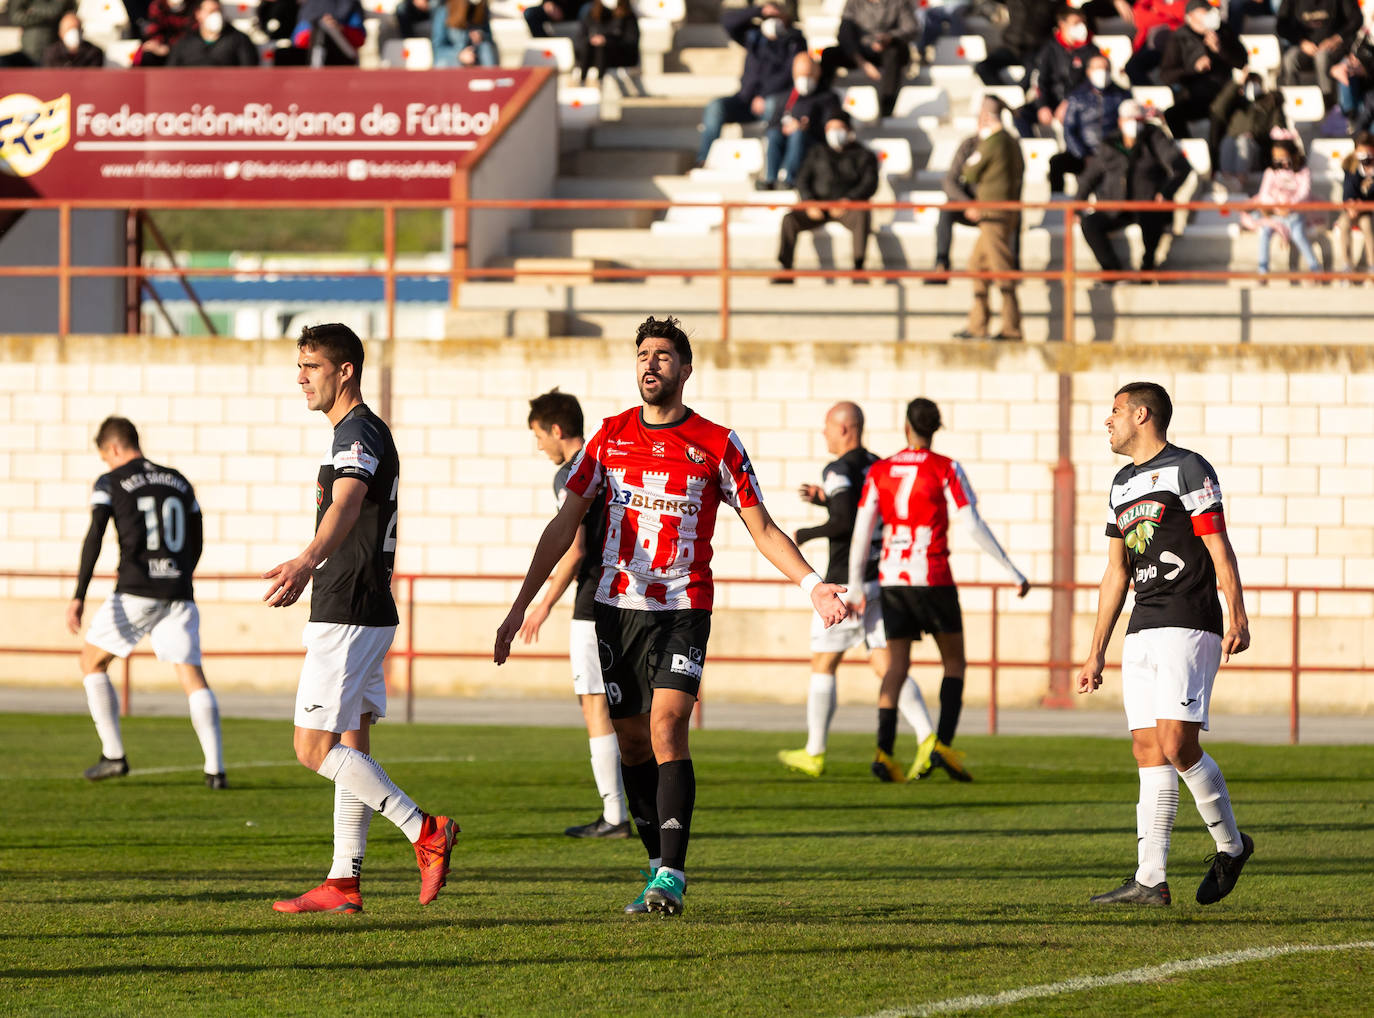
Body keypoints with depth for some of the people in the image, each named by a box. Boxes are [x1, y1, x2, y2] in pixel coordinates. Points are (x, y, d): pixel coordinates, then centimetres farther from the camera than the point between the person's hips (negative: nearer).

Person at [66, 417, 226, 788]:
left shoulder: (111, 482, 3)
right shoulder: (179, 482, 17)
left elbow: (94, 537, -9)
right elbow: (196, 543, 19)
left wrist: (79, 596, -13)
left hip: (134, 591, -4)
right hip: (178, 595, 4)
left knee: (92, 660, 16)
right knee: (192, 677, -1)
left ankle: (113, 755, 10)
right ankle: (215, 768, -15)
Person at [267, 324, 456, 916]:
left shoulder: (359, 435, -16)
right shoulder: (358, 432, 17)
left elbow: (346, 508, -37)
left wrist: (305, 562, -54)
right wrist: (310, 571, 51)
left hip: (349, 617, -11)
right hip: (362, 615, 11)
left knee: (314, 747, -10)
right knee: (349, 746, 9)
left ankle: (425, 832, -10)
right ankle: (343, 884, 10)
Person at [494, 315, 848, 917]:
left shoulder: (717, 446, 0)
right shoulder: (610, 437, 7)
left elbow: (763, 530, 3)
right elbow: (564, 525, 10)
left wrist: (812, 585, -12)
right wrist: (520, 607, 6)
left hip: (683, 609, -4)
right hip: (616, 607, 4)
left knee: (667, 727, -19)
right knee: (632, 740, 6)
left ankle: (671, 877, -21)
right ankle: (659, 867, 19)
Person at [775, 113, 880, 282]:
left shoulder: (863, 155, 14)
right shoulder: (817, 152, 23)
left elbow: (870, 184, 0)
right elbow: (802, 179, 13)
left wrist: (848, 200, -18)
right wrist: (809, 202, -7)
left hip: (849, 206, -3)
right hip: (819, 204, 3)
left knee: (862, 217, -38)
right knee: (790, 220, -25)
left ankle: (858, 268, -42)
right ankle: (786, 270, -28)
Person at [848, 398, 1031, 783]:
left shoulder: (879, 471, 6)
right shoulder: (945, 470, -5)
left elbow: (861, 531, 5)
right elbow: (974, 525, -9)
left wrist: (854, 586, 13)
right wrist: (1013, 571, -3)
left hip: (892, 578, 3)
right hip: (933, 578, -3)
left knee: (897, 665, 4)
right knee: (954, 660, 10)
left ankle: (884, 750, -12)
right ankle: (942, 745, -4)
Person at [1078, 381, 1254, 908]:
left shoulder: (1188, 470, -5)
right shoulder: (1122, 485, 20)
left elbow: (1219, 549, -10)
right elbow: (1116, 573, 23)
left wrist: (1237, 618, -19)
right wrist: (1096, 651, 21)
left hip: (1189, 626, -8)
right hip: (1143, 630, 8)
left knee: (1176, 743, -17)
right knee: (1148, 750, 1)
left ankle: (1230, 844, 4)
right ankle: (1150, 880, -2)